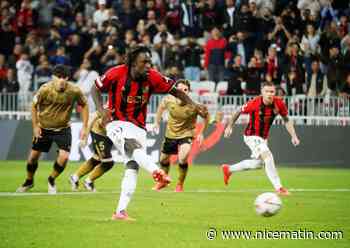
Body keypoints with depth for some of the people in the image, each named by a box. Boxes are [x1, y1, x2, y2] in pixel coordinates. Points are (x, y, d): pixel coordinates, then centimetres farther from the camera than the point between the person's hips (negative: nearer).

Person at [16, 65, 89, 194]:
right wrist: (35, 126, -5)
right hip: (43, 128, 0)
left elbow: (84, 105, -1)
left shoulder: (74, 91, -20)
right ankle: (29, 181, 34)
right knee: (33, 156, 5)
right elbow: (34, 105, -4)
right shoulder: (45, 89, -21)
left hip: (63, 129, 0)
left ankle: (52, 180, 14)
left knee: (64, 156, -16)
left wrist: (84, 127, -4)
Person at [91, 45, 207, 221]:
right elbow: (96, 89, 1)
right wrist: (101, 110, -15)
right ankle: (156, 172, -61)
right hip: (117, 124, -4)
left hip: (138, 127, 4)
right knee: (132, 145, -33)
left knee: (132, 167, -4)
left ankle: (120, 211, 0)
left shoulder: (153, 77, -8)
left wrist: (193, 105, -11)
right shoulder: (116, 74, -13)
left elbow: (175, 91, 1)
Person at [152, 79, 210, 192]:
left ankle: (180, 185, -1)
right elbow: (161, 106, 6)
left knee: (182, 159, -26)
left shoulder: (194, 105, -25)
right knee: (164, 159, 18)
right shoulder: (169, 100, -19)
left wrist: (201, 133, -6)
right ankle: (162, 181, 49)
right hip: (170, 133, 4)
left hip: (186, 134, -4)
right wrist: (157, 122, 9)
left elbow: (206, 116, -6)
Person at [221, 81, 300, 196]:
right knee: (267, 156, -25)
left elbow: (286, 120, -1)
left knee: (258, 164, 22)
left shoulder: (279, 103, -14)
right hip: (251, 136, -7)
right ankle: (278, 187, -21)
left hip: (263, 138, 7)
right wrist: (229, 126, -6)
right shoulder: (254, 103, -24)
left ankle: (228, 169, 42)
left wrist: (293, 136, -9)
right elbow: (238, 112, -9)